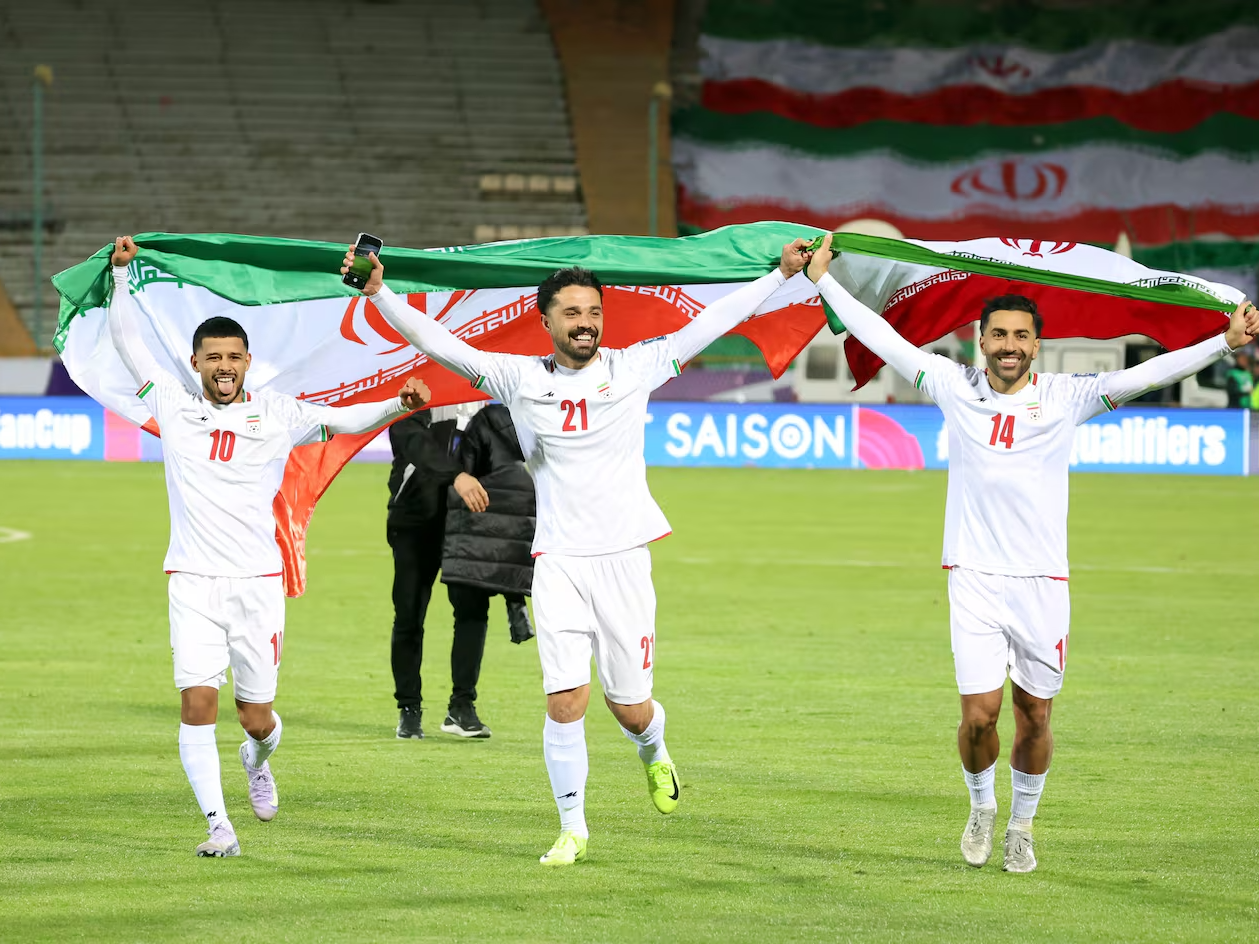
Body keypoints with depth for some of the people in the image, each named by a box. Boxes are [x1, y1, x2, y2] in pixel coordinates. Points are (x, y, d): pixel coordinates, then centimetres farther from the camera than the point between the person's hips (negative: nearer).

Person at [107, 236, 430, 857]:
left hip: (258, 582, 0)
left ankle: (258, 759, 41)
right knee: (196, 705, -13)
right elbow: (127, 342, 12)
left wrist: (399, 404, -19)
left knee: (256, 718, 4)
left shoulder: (276, 416, 5)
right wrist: (121, 273, 4)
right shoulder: (175, 407, 7)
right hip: (193, 581, 0)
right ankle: (218, 826, -8)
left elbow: (342, 420, -2)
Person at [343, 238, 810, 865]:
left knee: (630, 709, 5)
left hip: (623, 559, 0)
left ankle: (653, 750, 41)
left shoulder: (633, 367, 2)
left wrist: (783, 274, 3)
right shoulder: (520, 379, 3)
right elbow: (438, 343, 1)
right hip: (557, 561, 0)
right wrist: (379, 294, -9)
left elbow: (711, 323, 4)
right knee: (566, 701, -10)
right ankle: (573, 829, 4)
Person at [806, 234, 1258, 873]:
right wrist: (822, 280, 12)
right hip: (975, 576, 0)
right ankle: (981, 808, 20)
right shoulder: (955, 388, 3)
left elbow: (1146, 375, -5)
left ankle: (1021, 825, 27)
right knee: (979, 714, -8)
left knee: (1035, 715, 6)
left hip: (1043, 581, 0)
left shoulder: (1065, 396, 1)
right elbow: (880, 339, 9)